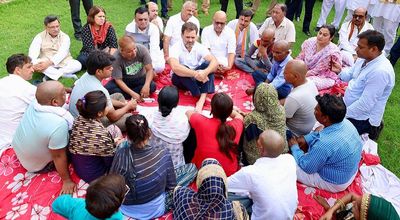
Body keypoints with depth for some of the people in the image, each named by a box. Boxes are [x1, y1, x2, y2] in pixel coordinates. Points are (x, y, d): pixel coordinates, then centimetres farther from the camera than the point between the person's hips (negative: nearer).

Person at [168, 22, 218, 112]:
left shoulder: (200, 47, -10)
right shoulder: (176, 48, -20)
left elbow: (214, 61, -25)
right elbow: (175, 67, -39)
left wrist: (205, 72, -46)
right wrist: (195, 74, -47)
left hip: (196, 78, 3)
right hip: (180, 79, -3)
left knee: (208, 64, -24)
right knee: (182, 69, -35)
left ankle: (202, 98, -36)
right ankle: (202, 97, -29)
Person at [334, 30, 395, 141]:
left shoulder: (380, 72, -31)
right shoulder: (364, 58, -4)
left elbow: (364, 105, -29)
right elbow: (350, 75, 14)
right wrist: (340, 71, -7)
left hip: (362, 118, -8)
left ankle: (369, 128, 11)